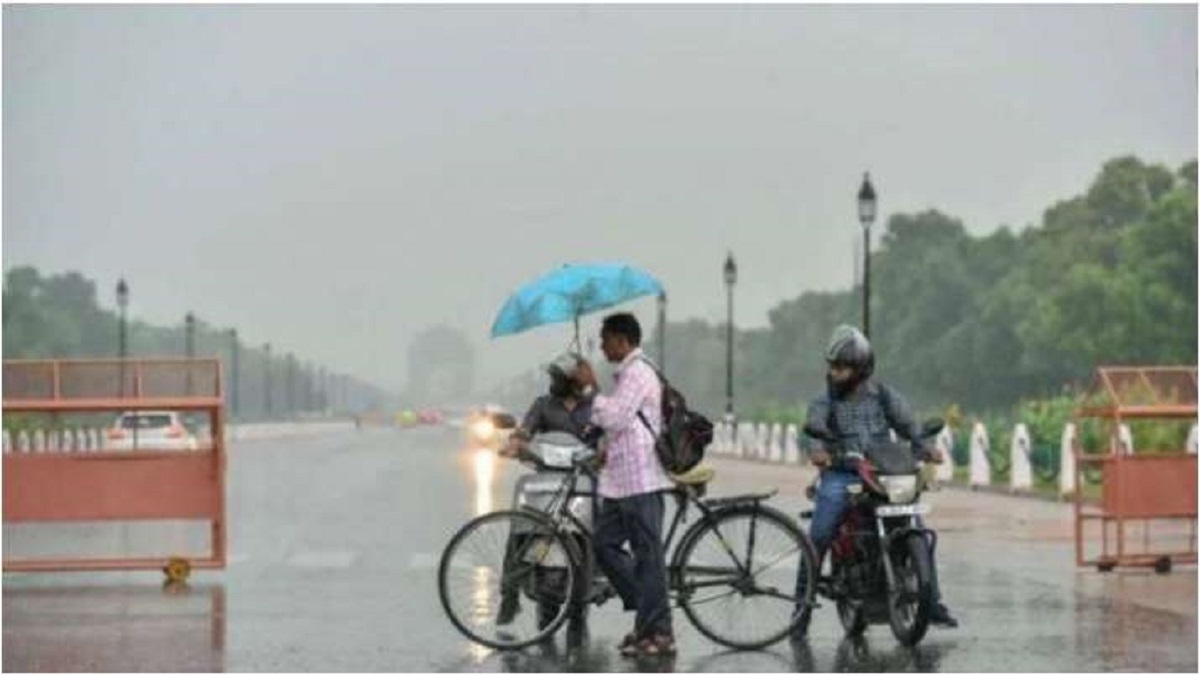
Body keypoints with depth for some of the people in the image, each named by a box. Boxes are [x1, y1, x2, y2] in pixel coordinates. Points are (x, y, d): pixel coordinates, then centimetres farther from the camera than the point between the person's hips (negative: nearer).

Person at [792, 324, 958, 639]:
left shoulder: (885, 397, 11)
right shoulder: (824, 402, 7)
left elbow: (908, 424, 1)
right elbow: (813, 427, -11)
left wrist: (926, 446, -20)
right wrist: (817, 449, -34)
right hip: (840, 475, -1)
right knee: (818, 539, -17)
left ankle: (933, 602, 1)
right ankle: (803, 604, -6)